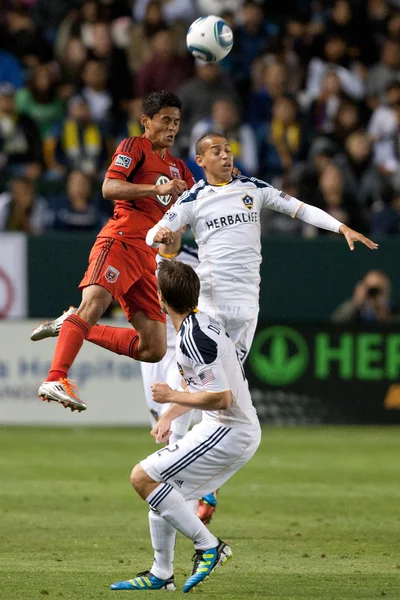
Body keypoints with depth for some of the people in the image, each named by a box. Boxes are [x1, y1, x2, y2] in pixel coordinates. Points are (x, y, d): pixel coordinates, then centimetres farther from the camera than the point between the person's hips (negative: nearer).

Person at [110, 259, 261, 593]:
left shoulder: (193, 338, -21)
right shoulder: (202, 324, 11)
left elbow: (221, 398, -26)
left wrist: (172, 396, -14)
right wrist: (169, 416, 22)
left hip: (229, 433, -10)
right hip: (242, 431, 10)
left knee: (143, 477, -13)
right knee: (161, 486, 18)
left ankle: (209, 546, -11)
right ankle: (161, 575, 25)